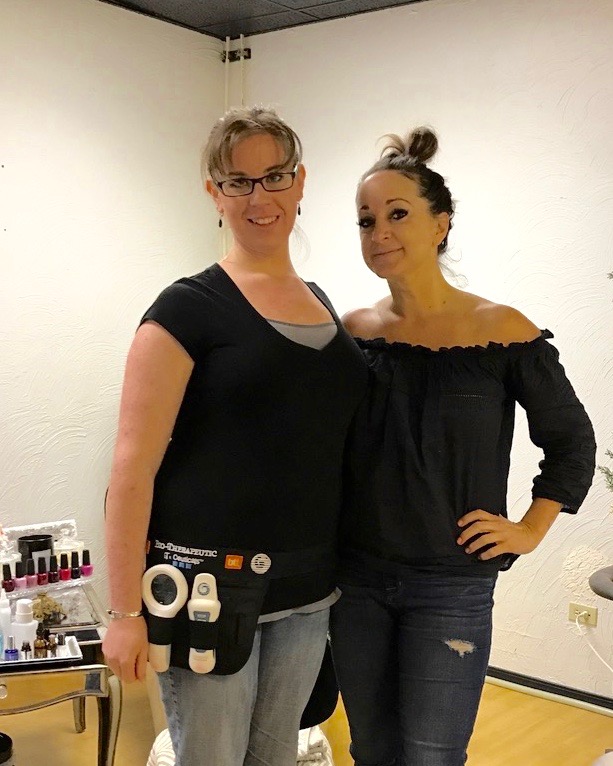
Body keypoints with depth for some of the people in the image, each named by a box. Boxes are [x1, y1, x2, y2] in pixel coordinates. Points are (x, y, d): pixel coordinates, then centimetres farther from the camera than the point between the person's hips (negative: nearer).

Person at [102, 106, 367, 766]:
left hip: (306, 590, 6)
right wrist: (125, 611, -15)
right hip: (210, 584, -6)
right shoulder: (189, 308, -10)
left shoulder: (321, 304, 9)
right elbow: (133, 466, -13)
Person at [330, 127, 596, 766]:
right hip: (356, 577, 4)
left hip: (452, 587, -3)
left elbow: (570, 440, 3)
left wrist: (530, 531, -3)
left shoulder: (502, 332, -9)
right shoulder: (352, 331, 1)